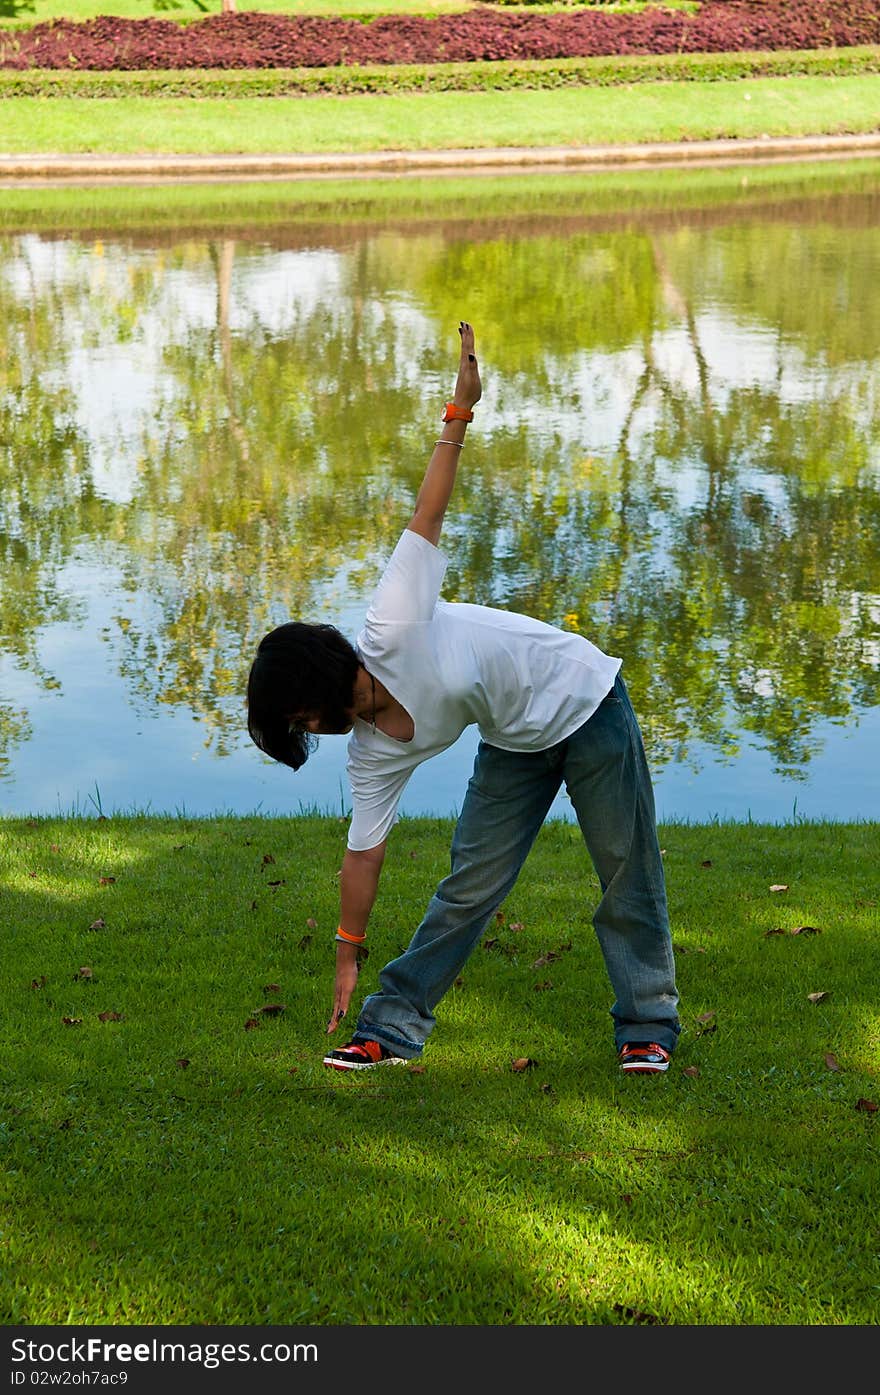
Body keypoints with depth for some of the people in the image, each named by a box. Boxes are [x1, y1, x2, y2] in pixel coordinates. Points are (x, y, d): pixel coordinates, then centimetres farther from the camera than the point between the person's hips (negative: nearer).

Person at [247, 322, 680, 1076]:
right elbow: (364, 850, -4)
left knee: (628, 869, 1)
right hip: (514, 744, 5)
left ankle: (648, 1025, 14)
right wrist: (349, 951, -1)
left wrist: (459, 413, -34)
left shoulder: (392, 630, -29)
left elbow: (428, 514, -28)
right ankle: (392, 1026, 8)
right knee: (470, 883, 0)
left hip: (583, 697, -5)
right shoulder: (376, 755, -11)